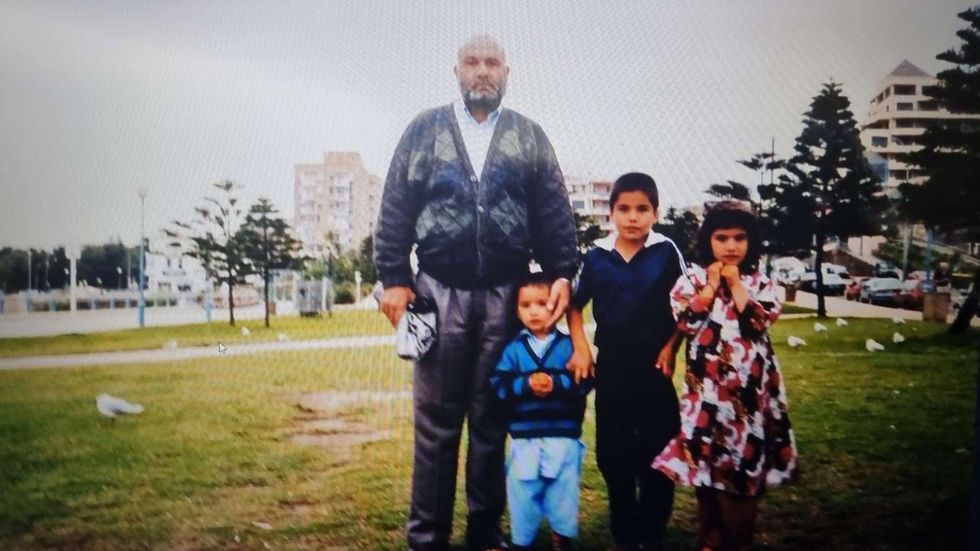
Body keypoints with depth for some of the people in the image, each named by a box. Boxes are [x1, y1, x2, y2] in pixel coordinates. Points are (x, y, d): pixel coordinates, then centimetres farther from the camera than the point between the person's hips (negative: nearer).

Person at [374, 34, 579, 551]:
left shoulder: (529, 136, 10)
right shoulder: (425, 129, 7)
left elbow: (555, 213, 7)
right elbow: (395, 209, 4)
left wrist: (561, 274, -4)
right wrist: (393, 278, -3)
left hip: (506, 295, 1)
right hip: (441, 292, -1)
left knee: (493, 419, 8)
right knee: (436, 420, 4)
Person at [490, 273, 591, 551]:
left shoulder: (568, 346, 0)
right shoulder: (513, 349, 2)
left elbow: (584, 381, -9)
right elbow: (499, 385, -7)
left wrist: (556, 383, -23)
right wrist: (526, 384, -21)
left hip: (563, 437, -1)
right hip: (525, 438, 1)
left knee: (564, 491, 9)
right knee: (522, 493, 9)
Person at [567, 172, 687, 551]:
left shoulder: (666, 252, -5)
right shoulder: (596, 256, 0)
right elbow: (575, 306, 9)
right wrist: (580, 349, -1)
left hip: (654, 364, -2)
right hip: (611, 364, 2)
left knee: (657, 448, 4)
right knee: (612, 450, 10)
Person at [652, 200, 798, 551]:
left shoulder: (760, 283, 5)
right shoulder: (692, 281, 2)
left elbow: (760, 321, -11)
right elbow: (684, 322, -12)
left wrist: (735, 283, -9)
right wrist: (711, 285, -9)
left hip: (750, 388, 1)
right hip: (707, 386, 0)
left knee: (746, 461, 4)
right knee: (706, 458, 6)